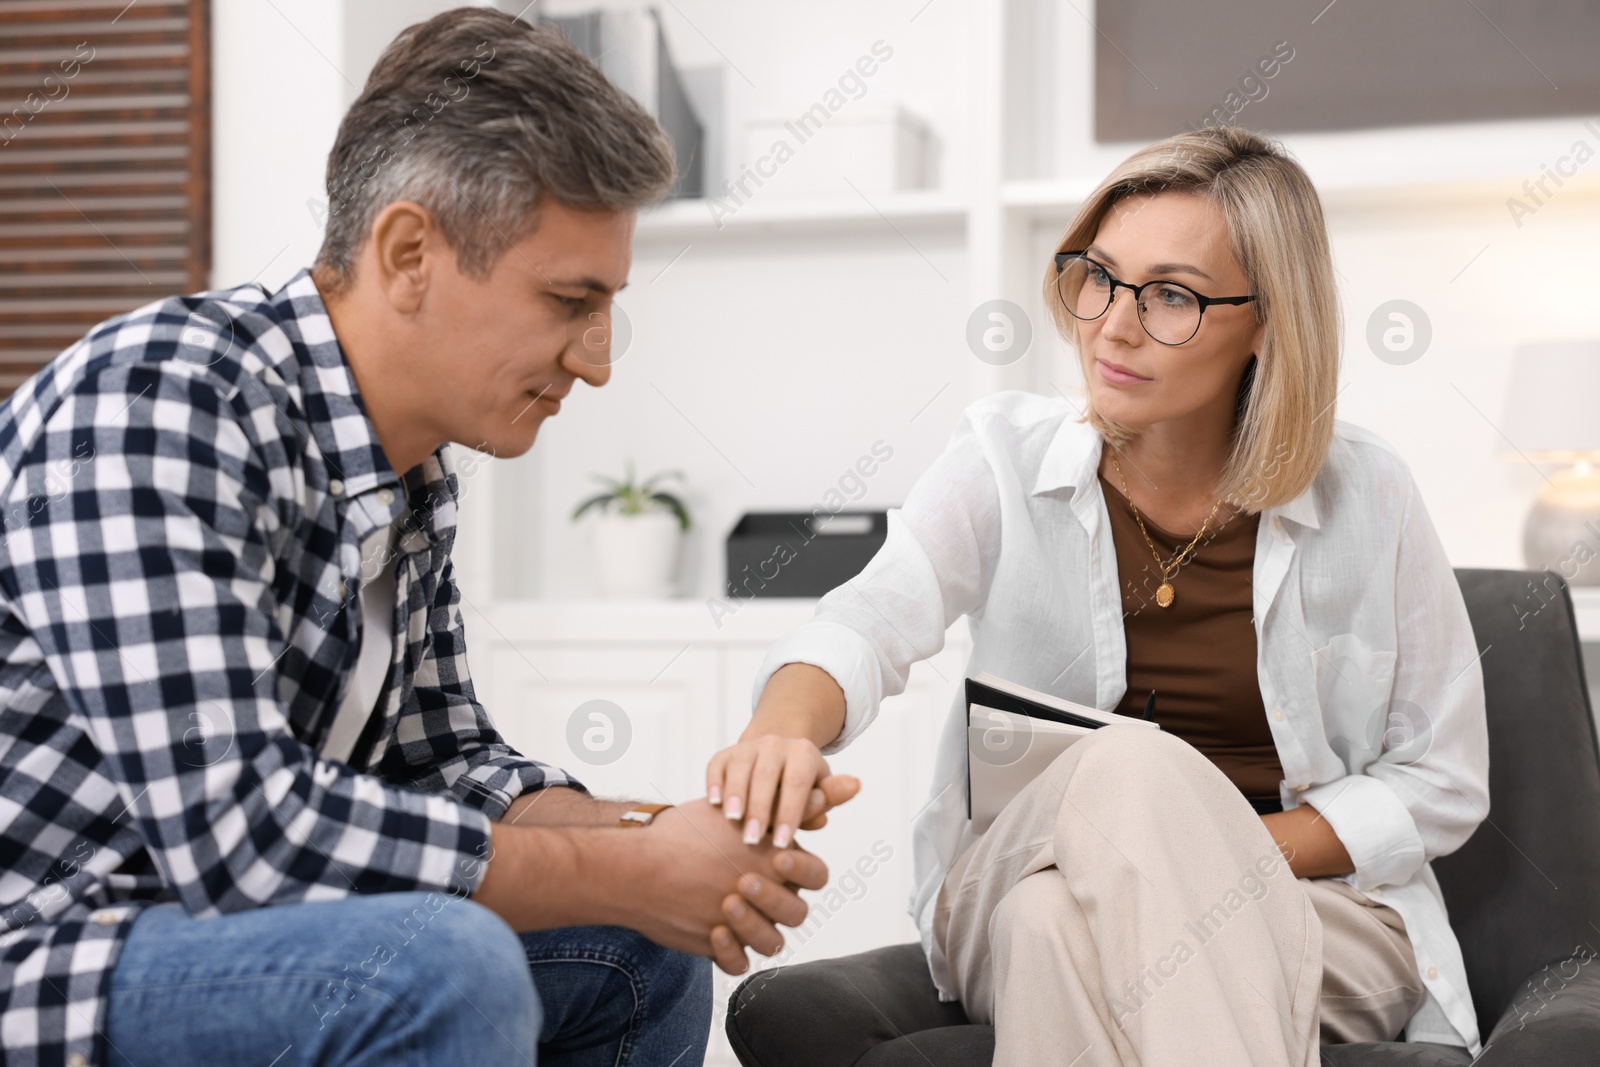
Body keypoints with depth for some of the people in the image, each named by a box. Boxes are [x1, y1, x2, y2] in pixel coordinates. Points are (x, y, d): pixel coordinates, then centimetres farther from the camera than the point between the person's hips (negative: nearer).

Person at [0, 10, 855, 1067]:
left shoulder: (418, 476, 4)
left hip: (233, 938, 9)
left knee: (642, 958, 10)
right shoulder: (160, 402, -23)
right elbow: (236, 831, -29)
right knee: (443, 962, -31)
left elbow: (444, 760, 13)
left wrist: (657, 835, -6)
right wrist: (626, 875, -20)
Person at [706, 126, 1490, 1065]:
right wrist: (785, 726, -43)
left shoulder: (1365, 497, -1)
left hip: (1320, 910, -1)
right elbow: (871, 619, -18)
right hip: (1016, 897, 2)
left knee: (1062, 926, -36)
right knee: (1132, 760, -35)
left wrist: (1235, 851, -13)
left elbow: (1442, 783, 4)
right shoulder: (1005, 460, 0)